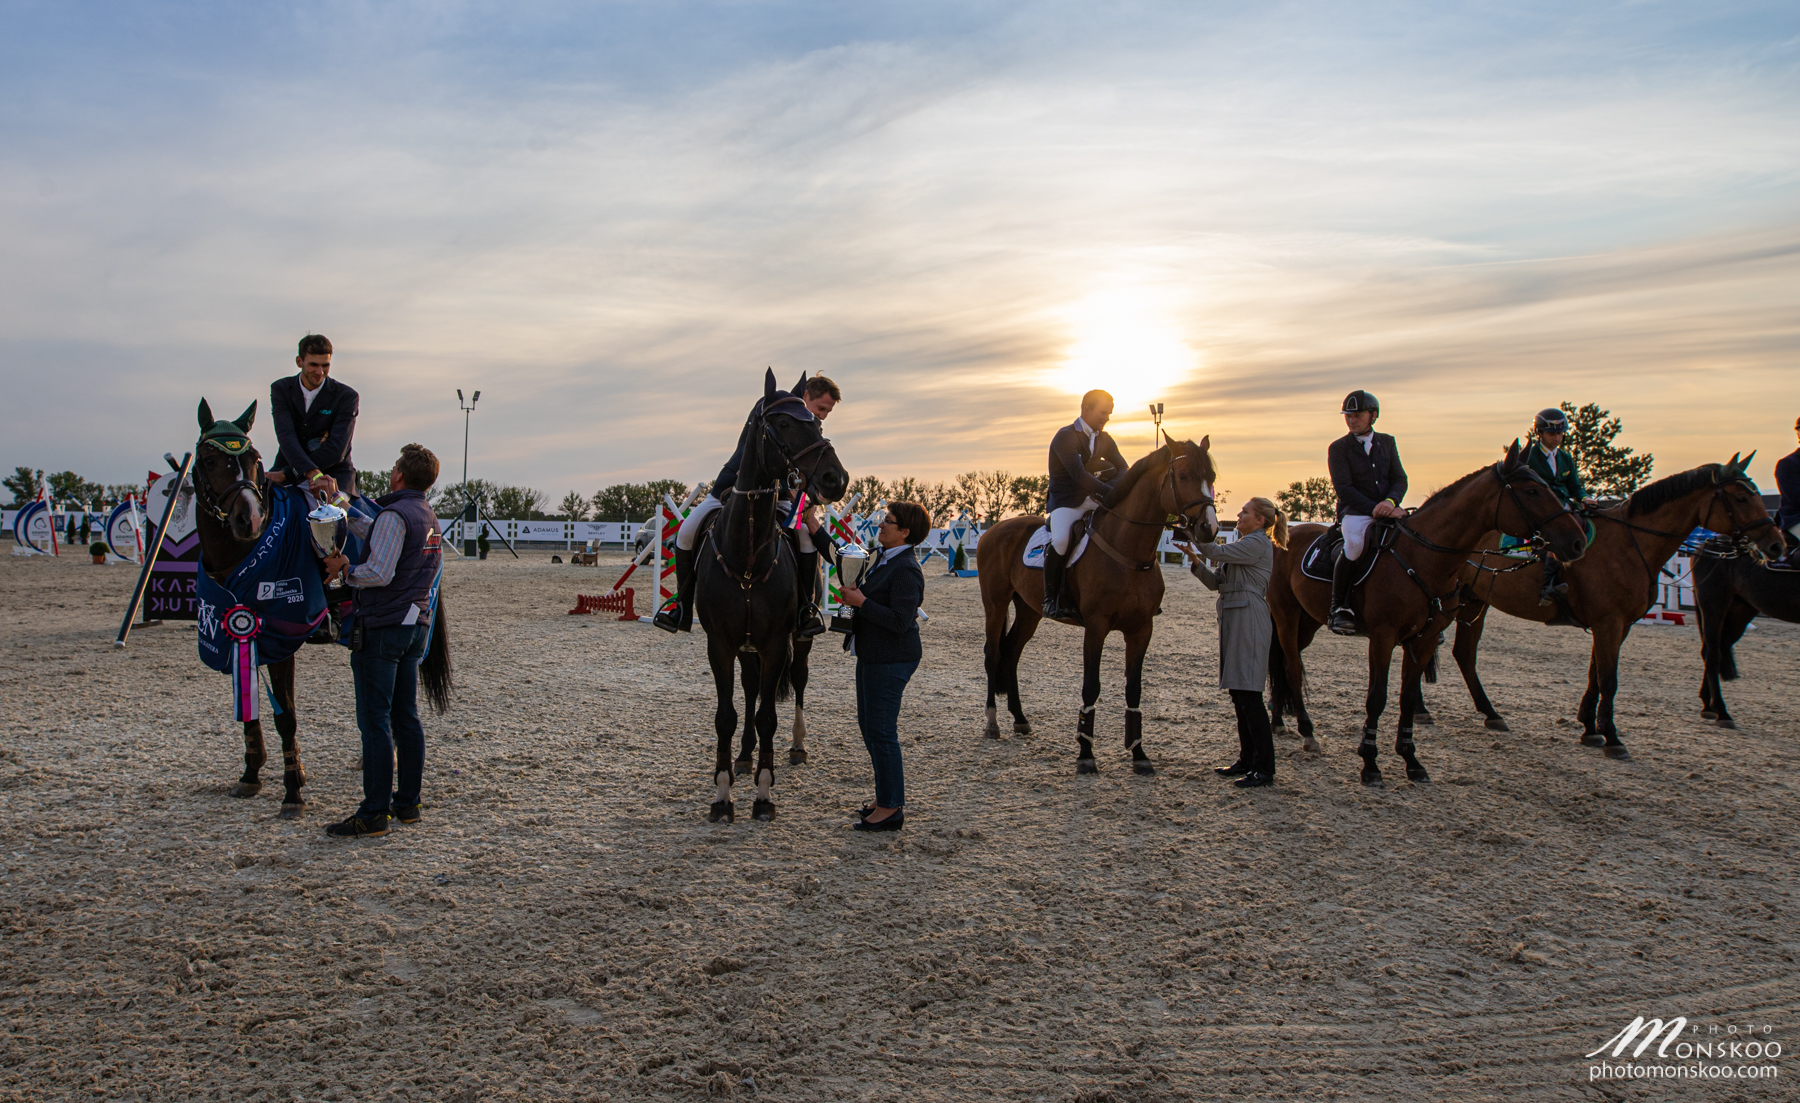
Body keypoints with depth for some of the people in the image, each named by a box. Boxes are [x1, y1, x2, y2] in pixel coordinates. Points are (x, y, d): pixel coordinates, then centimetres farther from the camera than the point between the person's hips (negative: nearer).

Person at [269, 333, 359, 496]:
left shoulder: (346, 396, -4)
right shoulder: (281, 389, 2)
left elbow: (336, 448, -15)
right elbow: (286, 436, -14)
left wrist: (288, 473, -24)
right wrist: (311, 472, -34)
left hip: (333, 472, -2)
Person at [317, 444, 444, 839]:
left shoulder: (395, 514, -15)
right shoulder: (429, 517, 13)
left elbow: (378, 573, -23)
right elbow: (373, 534, 24)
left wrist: (345, 570, -6)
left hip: (382, 627, -9)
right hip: (416, 625, 9)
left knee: (375, 720, -5)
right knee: (406, 717, 12)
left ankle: (374, 814, -3)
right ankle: (408, 802, 18)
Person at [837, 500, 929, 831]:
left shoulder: (905, 570, -21)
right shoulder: (884, 558, 11)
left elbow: (900, 621, -28)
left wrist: (861, 602, -23)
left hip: (891, 661, -11)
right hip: (872, 655, 11)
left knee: (881, 730, -4)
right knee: (868, 725, 17)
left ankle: (891, 808, 8)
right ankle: (887, 797, 29)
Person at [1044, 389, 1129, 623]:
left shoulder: (1104, 440, 11)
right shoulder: (1065, 436, -13)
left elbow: (1123, 468, 3)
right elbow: (1078, 475, -26)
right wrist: (1109, 492, -35)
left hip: (1093, 500, 7)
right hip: (1066, 502, -7)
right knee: (1060, 541, -35)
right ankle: (1051, 598, -20)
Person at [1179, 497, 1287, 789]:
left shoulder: (1259, 543, -8)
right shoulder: (1244, 544, 21)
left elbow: (1217, 551, -17)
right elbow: (1216, 582, 17)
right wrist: (1196, 561, 2)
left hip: (1249, 619, -10)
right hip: (1232, 619, 10)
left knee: (1249, 694, -11)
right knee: (1238, 693, 12)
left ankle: (1265, 768, -8)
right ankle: (1247, 760, 19)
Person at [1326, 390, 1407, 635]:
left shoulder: (1387, 442, 14)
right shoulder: (1338, 448, 1)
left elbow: (1400, 479, 7)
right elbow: (1343, 488, -9)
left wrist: (1391, 501, -16)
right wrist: (1375, 509, -21)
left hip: (1388, 509, 5)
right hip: (1355, 512, -4)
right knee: (1355, 543, -36)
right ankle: (1339, 608, -25)